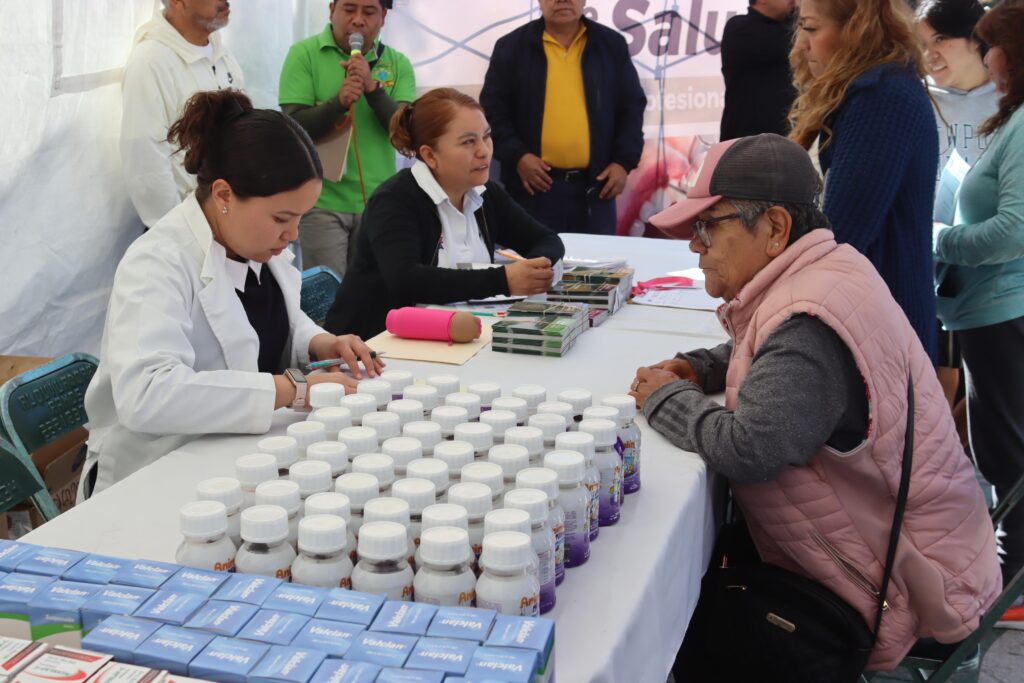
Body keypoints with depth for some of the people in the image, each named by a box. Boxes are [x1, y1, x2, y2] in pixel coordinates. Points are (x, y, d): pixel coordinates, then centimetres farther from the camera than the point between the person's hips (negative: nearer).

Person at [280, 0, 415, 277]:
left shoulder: (398, 64, 5)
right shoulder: (304, 54, -2)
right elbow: (295, 126, -9)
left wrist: (372, 88, -20)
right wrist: (339, 102, -25)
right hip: (323, 201, -2)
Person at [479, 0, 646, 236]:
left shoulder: (612, 45, 7)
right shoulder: (511, 47, 2)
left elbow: (632, 107, 9)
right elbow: (492, 110, 2)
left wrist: (623, 162, -1)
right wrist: (516, 156, -11)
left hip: (594, 185, 2)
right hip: (533, 185, -2)